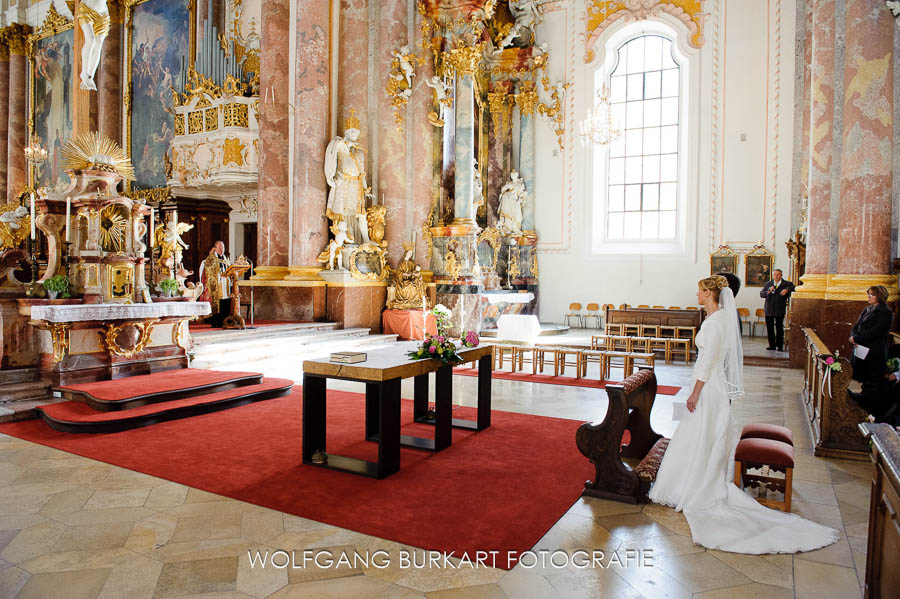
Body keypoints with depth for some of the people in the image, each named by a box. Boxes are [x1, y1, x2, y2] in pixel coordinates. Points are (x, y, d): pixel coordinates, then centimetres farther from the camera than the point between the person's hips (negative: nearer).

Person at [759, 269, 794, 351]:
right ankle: (772, 345, 16)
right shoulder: (767, 284, 12)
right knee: (769, 328, 6)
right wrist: (768, 292, -12)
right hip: (769, 310, 3)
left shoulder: (787, 284, 4)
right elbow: (761, 294, 5)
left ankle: (780, 346, 7)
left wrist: (787, 289, -19)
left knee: (779, 329, -1)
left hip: (780, 310, -3)